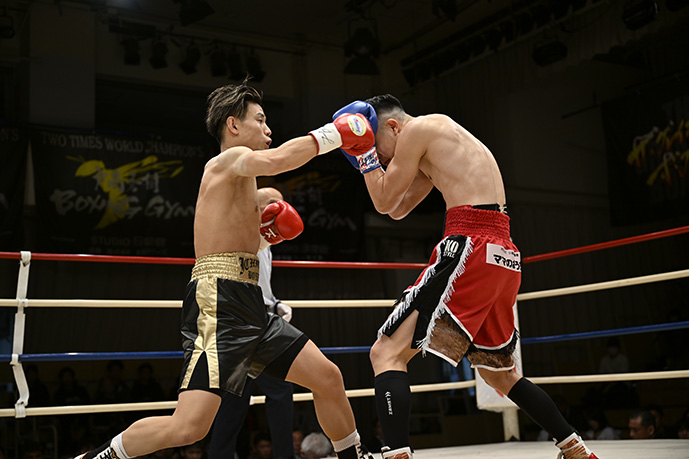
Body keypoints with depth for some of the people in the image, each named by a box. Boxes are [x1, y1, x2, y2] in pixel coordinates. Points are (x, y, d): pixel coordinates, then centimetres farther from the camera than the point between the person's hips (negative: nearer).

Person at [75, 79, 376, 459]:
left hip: (250, 308, 10)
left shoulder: (238, 185, 24)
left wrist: (260, 233, 16)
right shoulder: (228, 159, -4)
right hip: (218, 303, -10)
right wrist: (332, 135, -15)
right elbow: (275, 161, -27)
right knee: (188, 427, -17)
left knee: (328, 378, 9)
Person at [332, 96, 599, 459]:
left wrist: (365, 153, 13)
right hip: (503, 256, 10)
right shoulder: (436, 148, 28)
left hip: (471, 249, -10)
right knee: (498, 372, 25)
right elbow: (398, 209, 31)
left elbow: (385, 201, 2)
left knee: (387, 354, -10)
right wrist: (367, 159, 27)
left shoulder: (418, 128, 0)